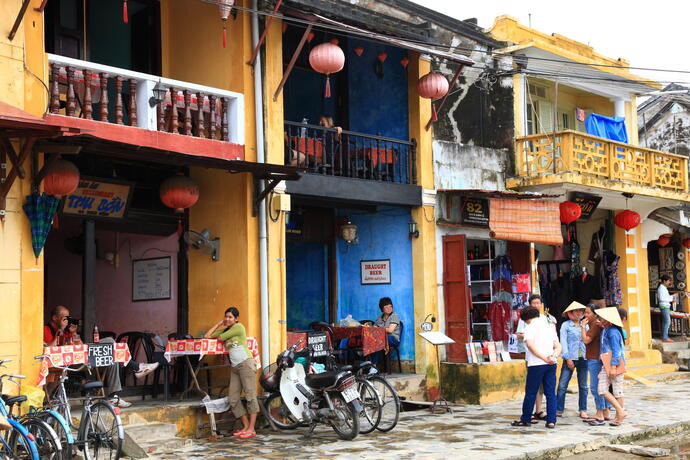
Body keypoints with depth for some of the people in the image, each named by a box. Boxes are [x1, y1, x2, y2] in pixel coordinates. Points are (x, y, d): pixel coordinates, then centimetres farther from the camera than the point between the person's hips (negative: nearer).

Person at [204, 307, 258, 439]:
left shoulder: (238, 327, -3)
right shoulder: (225, 330, 20)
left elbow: (219, 338, -2)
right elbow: (207, 336, 19)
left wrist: (216, 336, 20)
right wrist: (219, 323, 19)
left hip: (246, 363, -8)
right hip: (234, 367, 8)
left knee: (250, 395, -9)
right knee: (233, 398, 1)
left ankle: (251, 429, -10)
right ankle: (246, 426, 7)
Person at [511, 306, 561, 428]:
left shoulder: (530, 327, -1)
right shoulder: (549, 326, 19)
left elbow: (530, 345, -16)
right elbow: (558, 346, 13)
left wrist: (544, 358, -19)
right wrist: (552, 356, -5)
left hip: (536, 363, -5)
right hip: (551, 364, 6)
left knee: (530, 392, 4)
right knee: (550, 393, 7)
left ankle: (525, 419, 13)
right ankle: (551, 421, 3)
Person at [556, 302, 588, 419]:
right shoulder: (566, 325, 1)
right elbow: (563, 342, -4)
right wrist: (568, 358, -10)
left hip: (583, 358, 4)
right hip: (570, 358, -4)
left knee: (583, 386, 7)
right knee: (562, 385, -6)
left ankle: (583, 410, 15)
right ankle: (559, 410, 0)